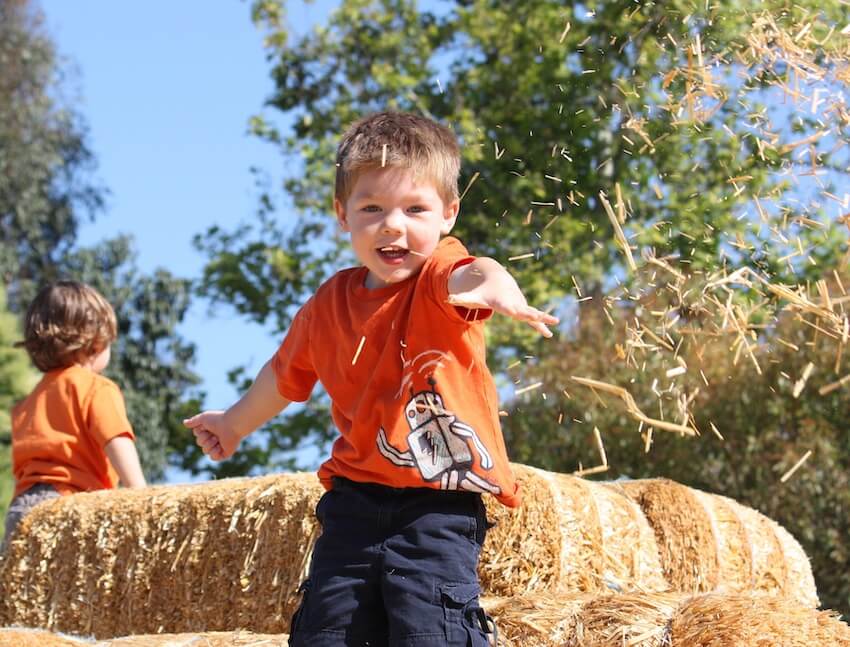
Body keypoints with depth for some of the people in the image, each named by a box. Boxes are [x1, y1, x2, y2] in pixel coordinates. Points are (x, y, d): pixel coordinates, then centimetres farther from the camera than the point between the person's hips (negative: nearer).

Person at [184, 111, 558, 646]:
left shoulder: (438, 275, -9)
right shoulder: (330, 303, 7)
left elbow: (466, 276, -37)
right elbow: (285, 373, 28)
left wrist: (492, 283, -62)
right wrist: (235, 424, 44)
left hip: (439, 508, -5)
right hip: (354, 503, 6)